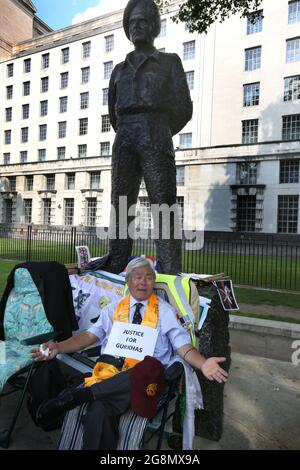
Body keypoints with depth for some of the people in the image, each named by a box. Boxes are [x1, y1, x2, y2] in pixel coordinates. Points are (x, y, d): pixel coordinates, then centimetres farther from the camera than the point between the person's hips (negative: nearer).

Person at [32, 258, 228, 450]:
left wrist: (203, 364, -18)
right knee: (100, 411, -35)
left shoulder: (165, 311, 11)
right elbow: (89, 336, 11)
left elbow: (183, 345, 3)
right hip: (110, 369, 0)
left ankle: (81, 394, -26)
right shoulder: (113, 309, 19)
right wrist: (58, 347, -5)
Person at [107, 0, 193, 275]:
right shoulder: (119, 70, 26)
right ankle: (116, 275, -1)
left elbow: (184, 108, 8)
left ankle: (171, 278, -13)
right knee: (120, 210, -4)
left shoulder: (170, 61, 16)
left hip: (156, 140, -4)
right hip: (124, 143, 4)